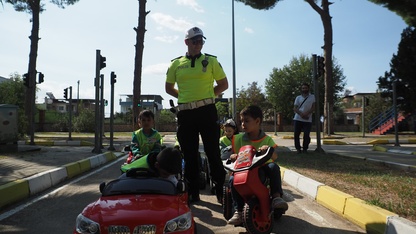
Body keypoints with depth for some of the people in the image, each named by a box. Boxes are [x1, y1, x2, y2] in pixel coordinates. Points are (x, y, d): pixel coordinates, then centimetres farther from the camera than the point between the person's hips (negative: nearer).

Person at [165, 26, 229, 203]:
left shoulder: (211, 61, 6)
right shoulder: (176, 63, 10)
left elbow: (223, 84, 9)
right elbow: (168, 88, 17)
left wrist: (207, 95, 2)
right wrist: (185, 97, 8)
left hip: (207, 111, -2)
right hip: (185, 113, 2)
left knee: (213, 152, 1)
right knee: (189, 154, 8)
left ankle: (221, 190, 12)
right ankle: (192, 192, 21)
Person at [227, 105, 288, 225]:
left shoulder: (266, 139, 2)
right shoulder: (238, 139, 6)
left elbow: (274, 158, -9)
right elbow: (233, 154, 9)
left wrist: (268, 150, -32)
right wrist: (233, 156, -16)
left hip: (262, 169, -1)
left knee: (273, 167, -31)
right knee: (233, 179, -26)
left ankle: (276, 197, -26)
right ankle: (238, 211, -15)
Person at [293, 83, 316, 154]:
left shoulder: (312, 97, 7)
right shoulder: (298, 98, 10)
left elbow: (313, 107, 0)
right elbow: (295, 108, 4)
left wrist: (306, 113, -16)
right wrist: (301, 114, -15)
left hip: (308, 120, -1)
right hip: (298, 119, 2)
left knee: (307, 135, -5)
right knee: (296, 134, 1)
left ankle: (305, 148, 12)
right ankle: (298, 148, 14)